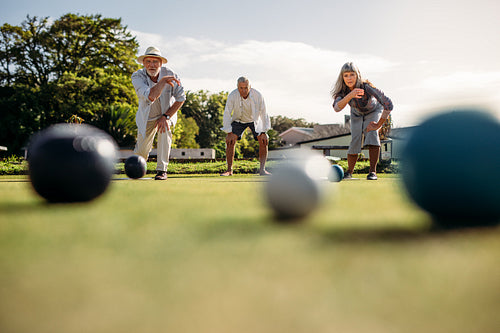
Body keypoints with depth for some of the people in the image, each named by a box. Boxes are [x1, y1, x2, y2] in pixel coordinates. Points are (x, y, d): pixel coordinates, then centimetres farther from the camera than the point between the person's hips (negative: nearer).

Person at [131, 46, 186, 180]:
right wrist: (163, 80, -35)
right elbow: (151, 97, -40)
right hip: (147, 117, 0)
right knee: (141, 151, 0)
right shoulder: (137, 76, -24)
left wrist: (166, 116, -24)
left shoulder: (170, 74, -21)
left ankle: (162, 170, -20)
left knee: (165, 130, -32)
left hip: (167, 113, 0)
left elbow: (181, 98, -17)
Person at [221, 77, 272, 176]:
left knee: (264, 141, -18)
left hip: (255, 119, 0)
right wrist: (229, 133, -26)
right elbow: (227, 114, -23)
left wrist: (264, 132, -22)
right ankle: (229, 170, -11)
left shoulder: (258, 95, -29)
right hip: (239, 119, 0)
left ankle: (262, 169, -10)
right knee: (230, 140, -19)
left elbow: (264, 113, -20)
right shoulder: (232, 96, -29)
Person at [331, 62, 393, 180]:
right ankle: (349, 172, 7)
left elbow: (388, 105, -42)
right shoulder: (342, 90, -28)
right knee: (355, 139, -14)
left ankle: (373, 171, -23)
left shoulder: (366, 87, -40)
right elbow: (337, 108, -47)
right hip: (357, 114, 3)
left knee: (372, 133, -28)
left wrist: (378, 125, -35)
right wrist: (349, 96, -63)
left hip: (374, 111, -2)